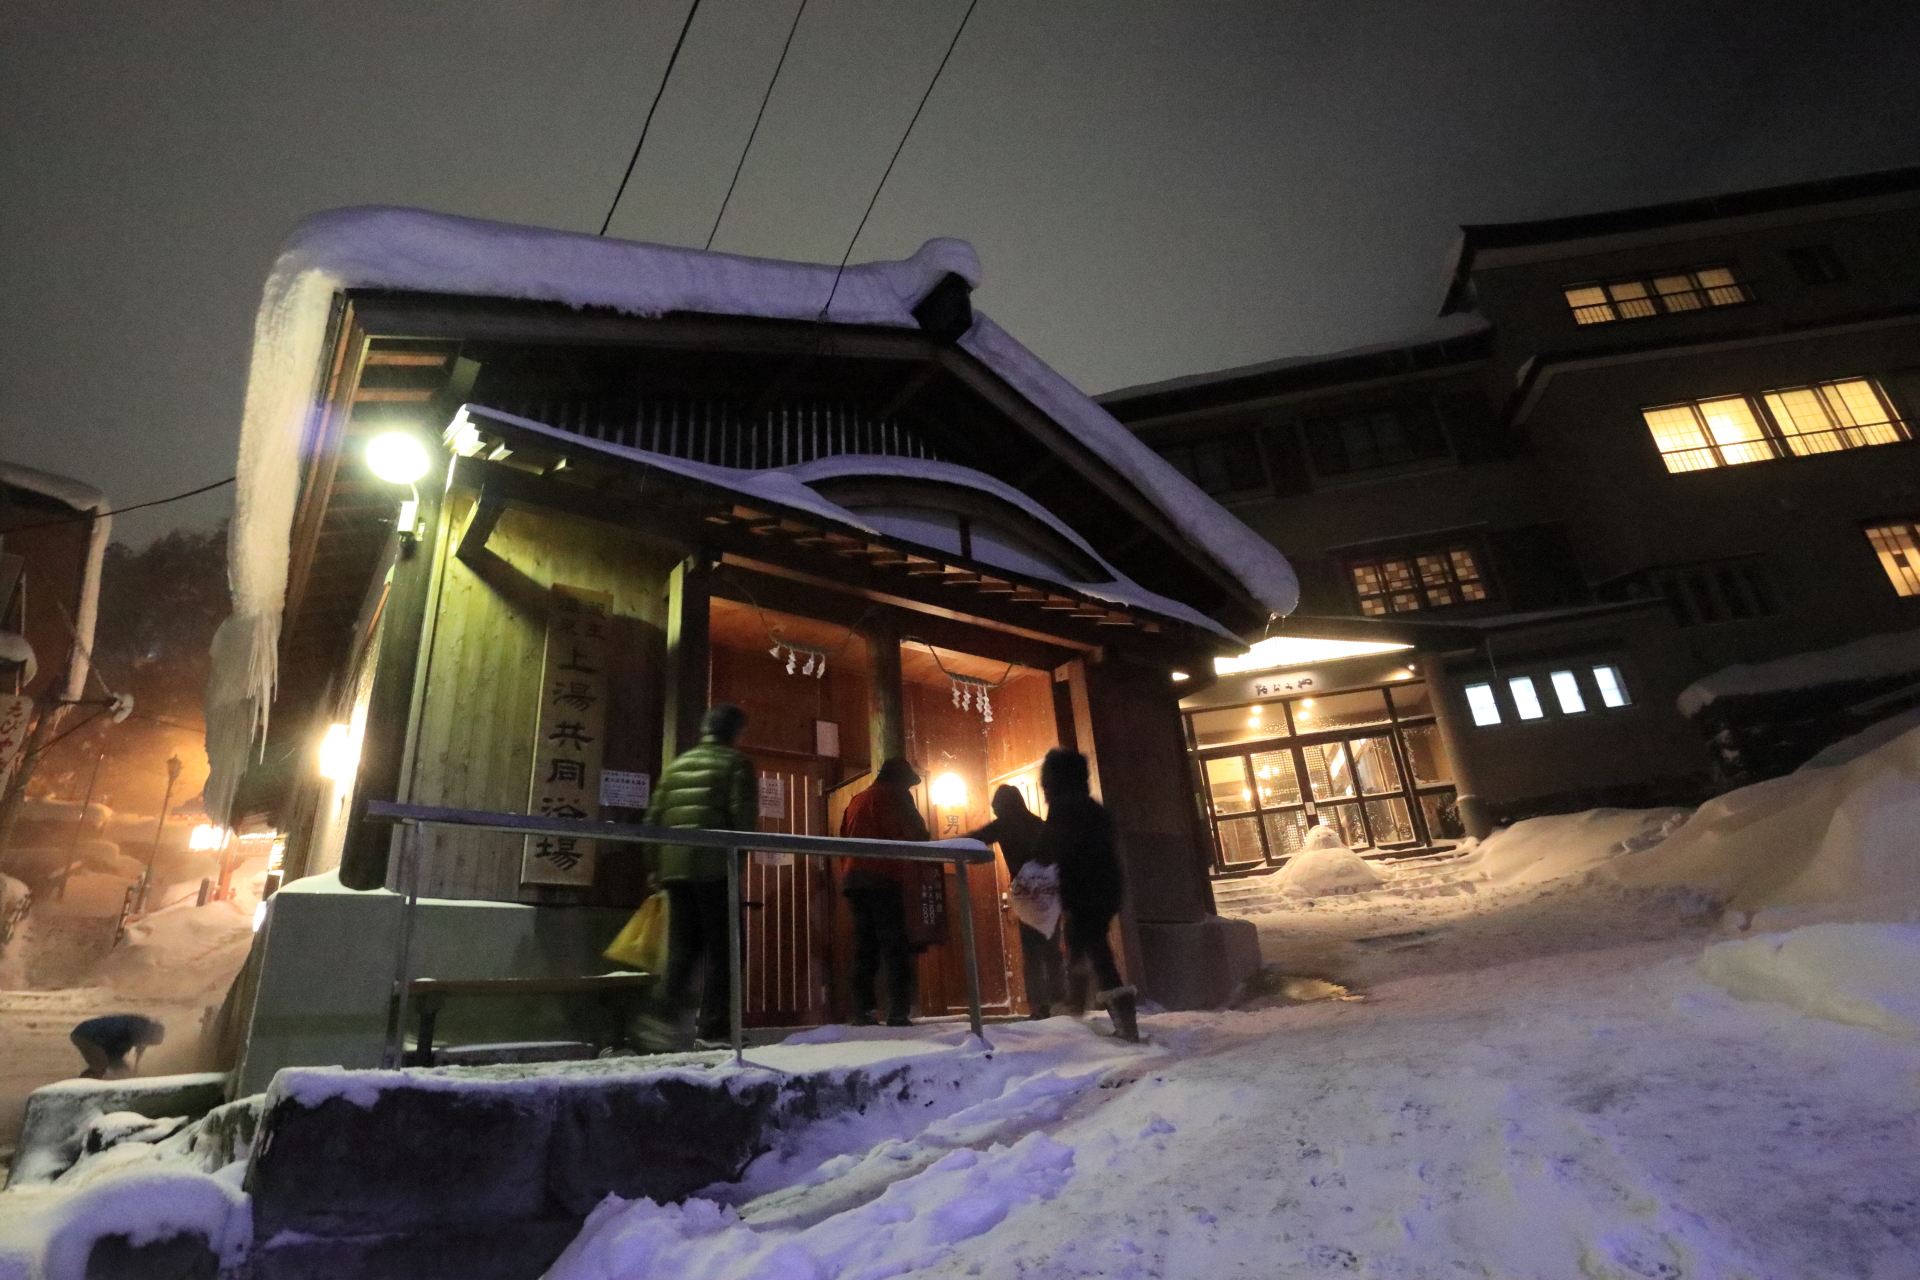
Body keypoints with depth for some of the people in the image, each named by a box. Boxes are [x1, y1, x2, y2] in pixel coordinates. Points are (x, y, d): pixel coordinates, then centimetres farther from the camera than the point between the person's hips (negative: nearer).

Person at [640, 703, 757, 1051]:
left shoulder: (677, 764, 19)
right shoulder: (736, 762, 4)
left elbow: (654, 817, 14)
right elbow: (743, 815, -9)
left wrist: (656, 870, 17)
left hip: (674, 867, 5)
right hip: (715, 867, -5)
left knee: (681, 947, 13)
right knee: (720, 949, 2)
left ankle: (668, 1014, -2)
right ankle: (713, 1030, 0)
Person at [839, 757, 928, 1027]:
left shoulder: (856, 800, 23)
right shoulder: (895, 795, 3)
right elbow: (916, 833, -2)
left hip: (854, 879, 7)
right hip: (883, 879, -7)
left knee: (864, 947, 9)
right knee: (895, 948, -8)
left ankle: (862, 1012, 5)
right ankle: (898, 1013, -14)